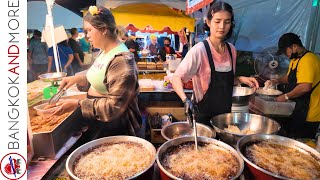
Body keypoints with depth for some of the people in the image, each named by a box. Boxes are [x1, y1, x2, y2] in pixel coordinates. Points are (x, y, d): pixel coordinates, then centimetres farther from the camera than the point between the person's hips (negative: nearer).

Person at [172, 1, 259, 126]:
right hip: (203, 116, -5)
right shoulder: (199, 50, -18)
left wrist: (240, 79, -5)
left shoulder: (231, 49, 0)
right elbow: (177, 78, -21)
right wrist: (185, 100, -36)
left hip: (225, 114, 6)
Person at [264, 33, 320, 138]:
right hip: (299, 109, 10)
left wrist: (286, 96, -18)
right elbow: (290, 77, 25)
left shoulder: (308, 60, -22)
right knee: (292, 139, 18)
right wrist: (276, 81, 7)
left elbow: (305, 87, -30)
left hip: (308, 114, -10)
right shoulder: (295, 59, 12)